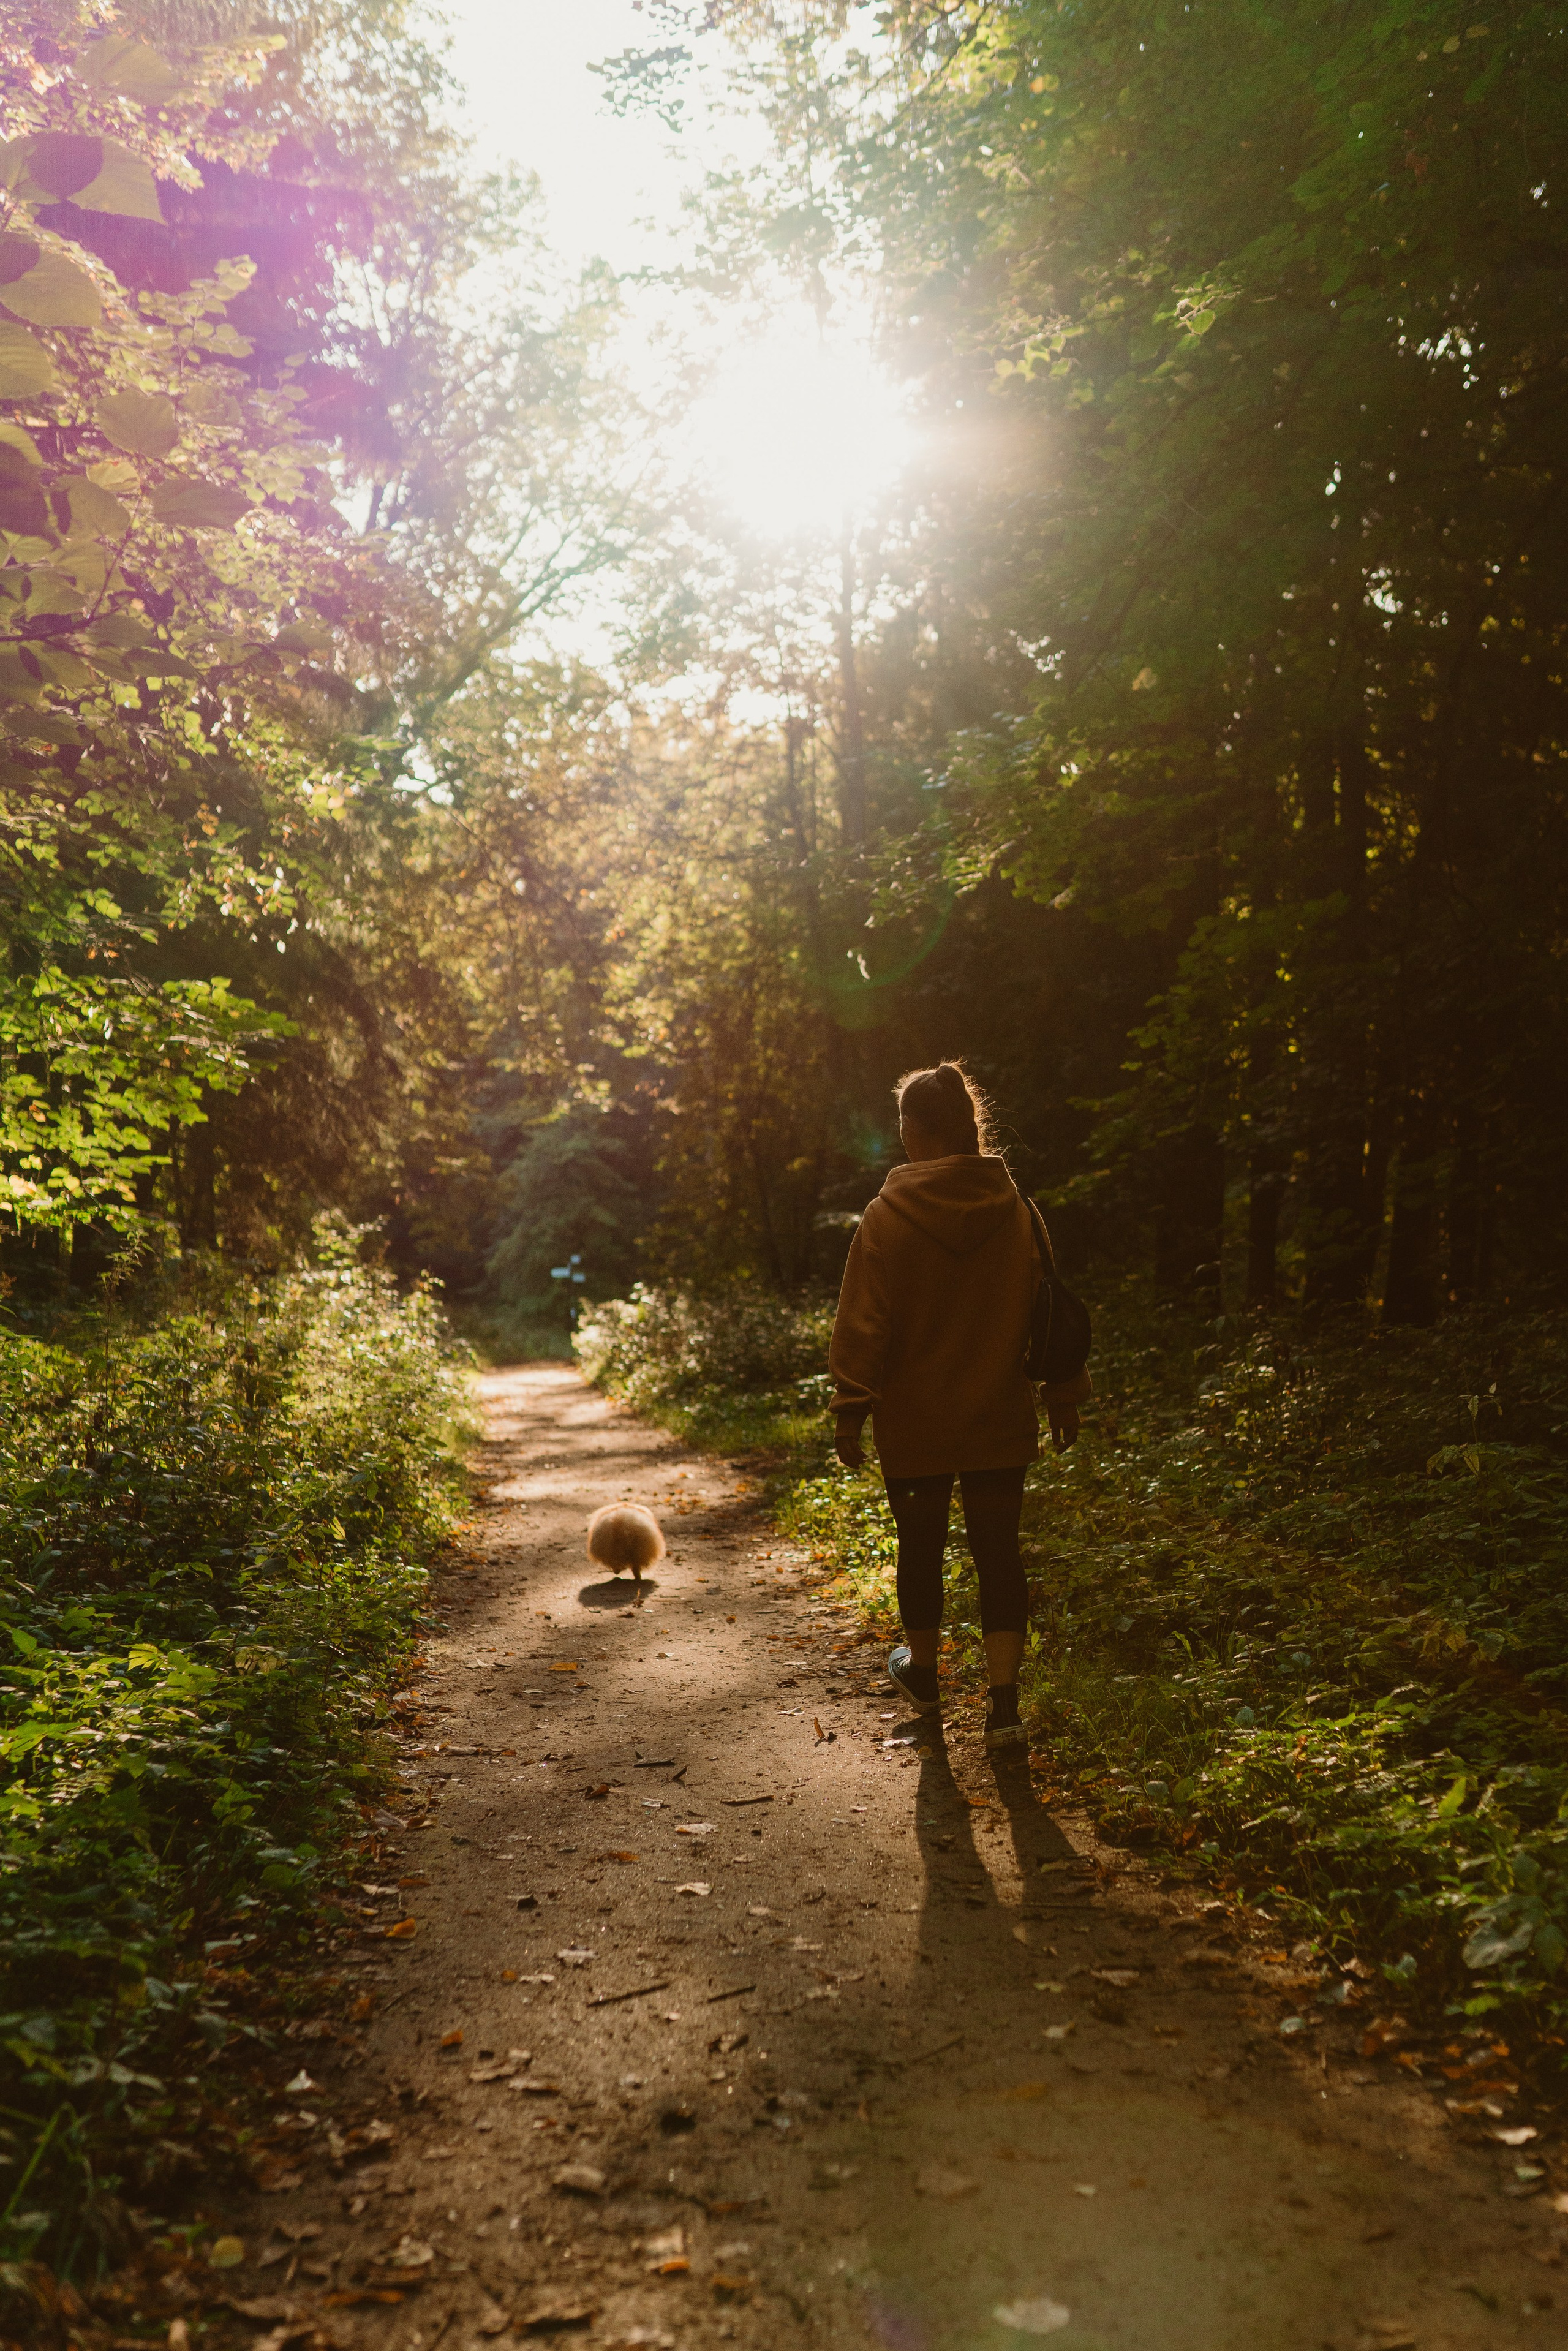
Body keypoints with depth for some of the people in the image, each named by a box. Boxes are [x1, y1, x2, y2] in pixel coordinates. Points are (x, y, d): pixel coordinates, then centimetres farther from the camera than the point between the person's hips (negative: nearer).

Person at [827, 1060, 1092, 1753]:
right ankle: (1003, 1705, 4)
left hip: (914, 1424, -1)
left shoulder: (887, 1216, -12)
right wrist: (1064, 1394, 13)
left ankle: (922, 1671, 36)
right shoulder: (1013, 1209, -3)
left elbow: (863, 1324, -10)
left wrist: (850, 1410, -2)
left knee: (921, 1548, 16)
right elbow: (1047, 1307, 3)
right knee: (998, 1552, 7)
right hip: (1000, 1422, 2)